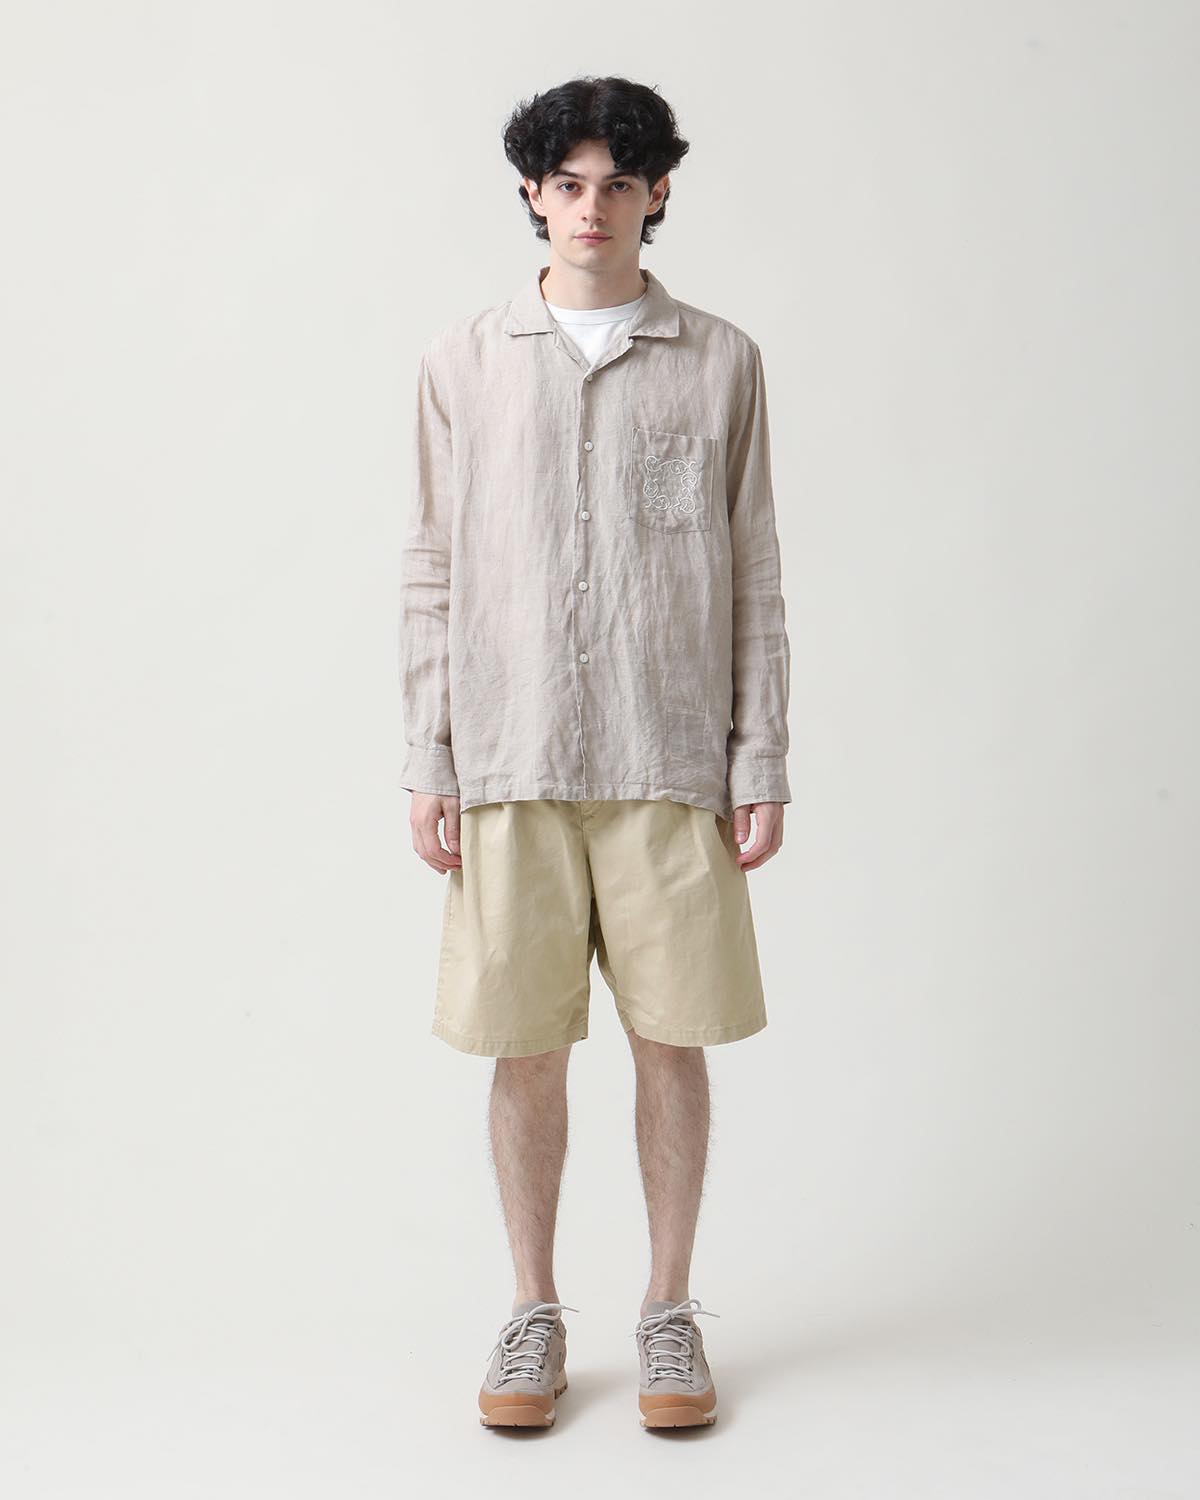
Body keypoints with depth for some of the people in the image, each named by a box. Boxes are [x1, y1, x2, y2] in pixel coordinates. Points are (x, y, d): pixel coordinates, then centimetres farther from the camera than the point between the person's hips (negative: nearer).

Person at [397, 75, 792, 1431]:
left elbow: (753, 576, 5)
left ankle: (669, 1308, 21)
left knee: (670, 1037, 5)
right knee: (524, 1047, 5)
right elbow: (433, 571, 7)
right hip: (511, 759, 1)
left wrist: (763, 765, 0)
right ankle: (535, 1312, 22)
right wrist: (429, 764, 2)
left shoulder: (720, 362, 5)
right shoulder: (464, 361, 7)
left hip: (671, 760, 0)